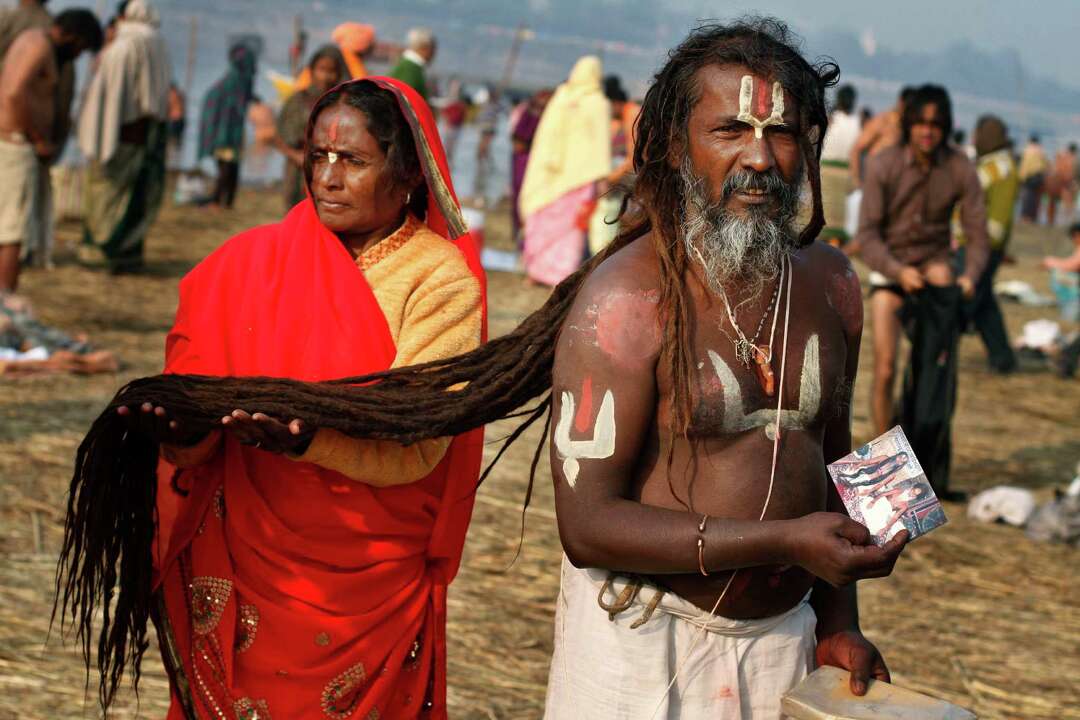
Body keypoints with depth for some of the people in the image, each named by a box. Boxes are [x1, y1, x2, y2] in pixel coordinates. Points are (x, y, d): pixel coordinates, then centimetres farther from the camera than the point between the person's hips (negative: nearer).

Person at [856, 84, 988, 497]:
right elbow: (867, 235, -15)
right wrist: (898, 272, -32)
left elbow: (977, 235, -7)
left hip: (933, 260, 2)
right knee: (885, 371, -10)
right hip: (889, 270, -2)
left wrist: (970, 276, -26)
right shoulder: (883, 166, -15)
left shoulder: (960, 169, -11)